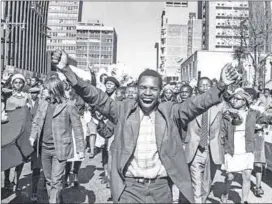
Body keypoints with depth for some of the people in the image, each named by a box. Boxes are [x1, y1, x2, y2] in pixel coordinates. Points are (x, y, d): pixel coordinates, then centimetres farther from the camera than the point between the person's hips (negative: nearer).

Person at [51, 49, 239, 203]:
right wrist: (67, 70, -20)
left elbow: (198, 103, -9)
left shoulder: (170, 112, -1)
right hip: (130, 187, -1)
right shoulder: (123, 109, -3)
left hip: (161, 187, 2)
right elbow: (96, 97, -9)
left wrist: (221, 86, -26)